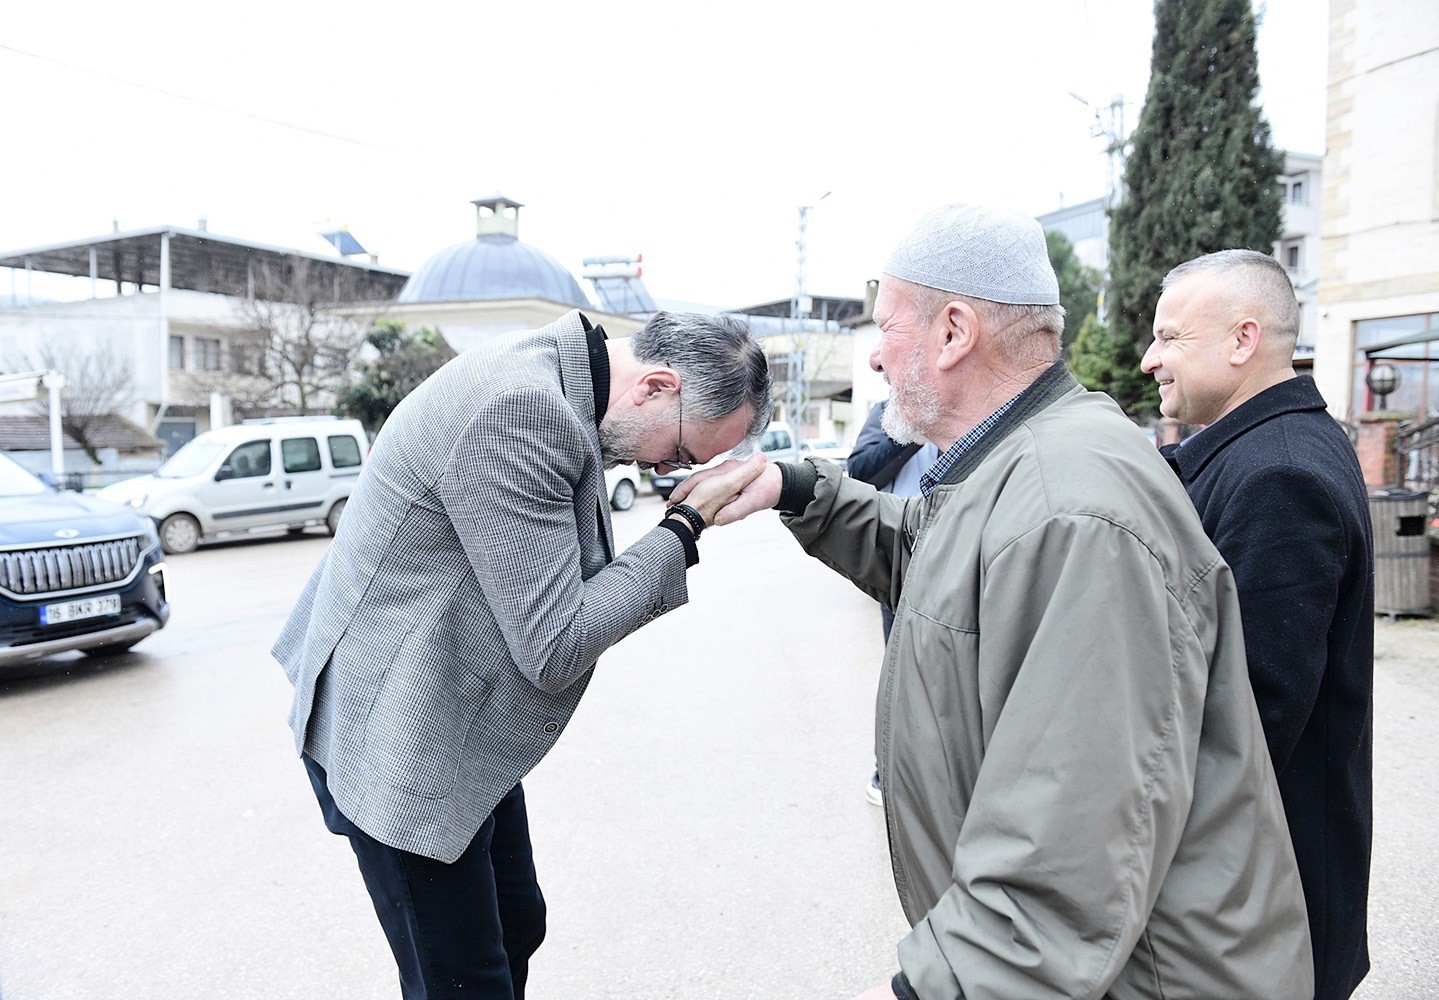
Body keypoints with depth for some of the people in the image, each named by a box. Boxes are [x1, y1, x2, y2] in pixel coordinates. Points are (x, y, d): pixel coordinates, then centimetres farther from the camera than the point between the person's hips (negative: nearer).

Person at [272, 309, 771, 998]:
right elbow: (552, 650, -25)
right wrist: (685, 528, -18)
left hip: (459, 730, 10)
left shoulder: (556, 383, 3)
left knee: (517, 927, 21)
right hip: (397, 743, -10)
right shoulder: (521, 407, -29)